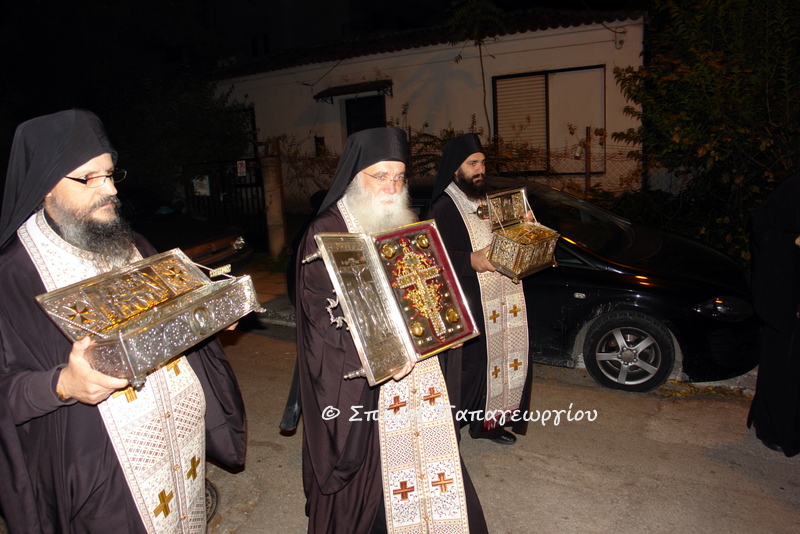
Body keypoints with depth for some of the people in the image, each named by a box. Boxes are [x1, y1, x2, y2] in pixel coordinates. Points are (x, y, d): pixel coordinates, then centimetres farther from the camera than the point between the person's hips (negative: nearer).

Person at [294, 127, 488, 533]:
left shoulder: (407, 227, 11)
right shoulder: (327, 233, -10)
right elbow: (321, 316, -15)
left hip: (418, 368, 6)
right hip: (356, 381, -6)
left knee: (426, 449, 13)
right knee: (368, 473, 5)